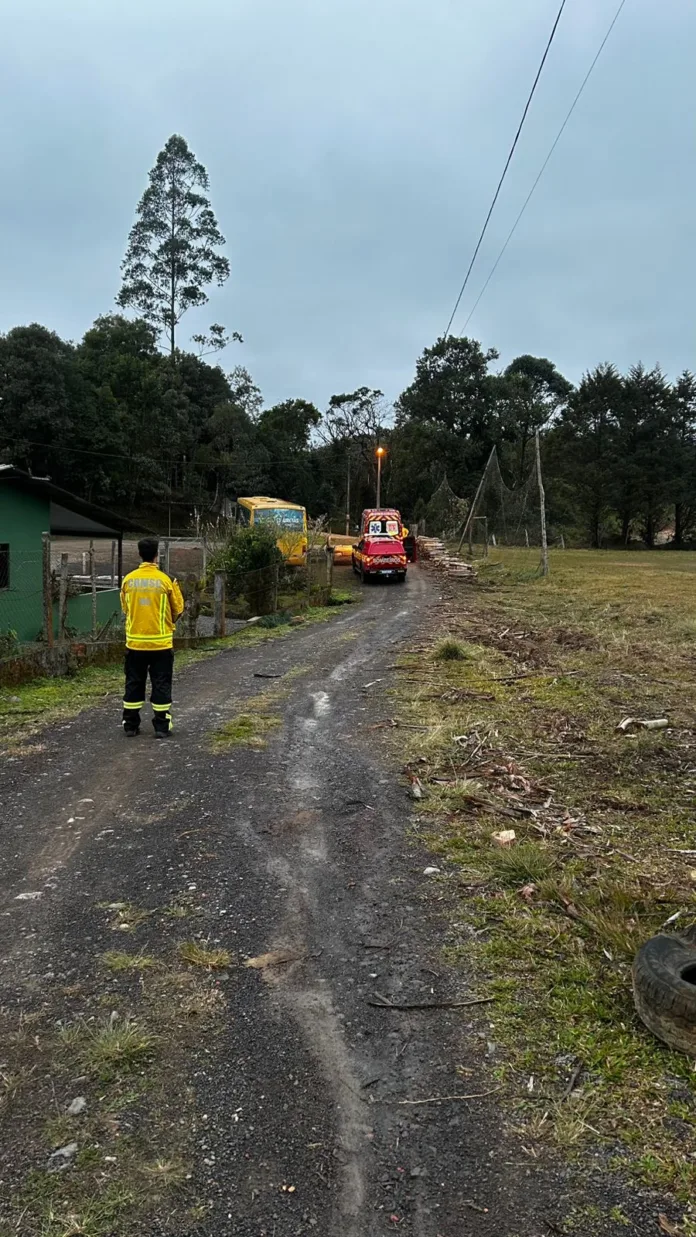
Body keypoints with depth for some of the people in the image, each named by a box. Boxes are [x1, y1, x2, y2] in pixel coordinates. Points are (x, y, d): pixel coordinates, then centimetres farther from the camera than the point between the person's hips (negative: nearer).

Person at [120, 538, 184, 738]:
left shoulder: (128, 579, -2)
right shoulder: (164, 580, -9)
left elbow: (125, 608, 11)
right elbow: (177, 610, 0)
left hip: (135, 642, 2)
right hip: (160, 642, -2)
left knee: (134, 684, 12)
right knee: (161, 685, 5)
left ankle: (130, 725, 17)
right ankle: (162, 727, 7)